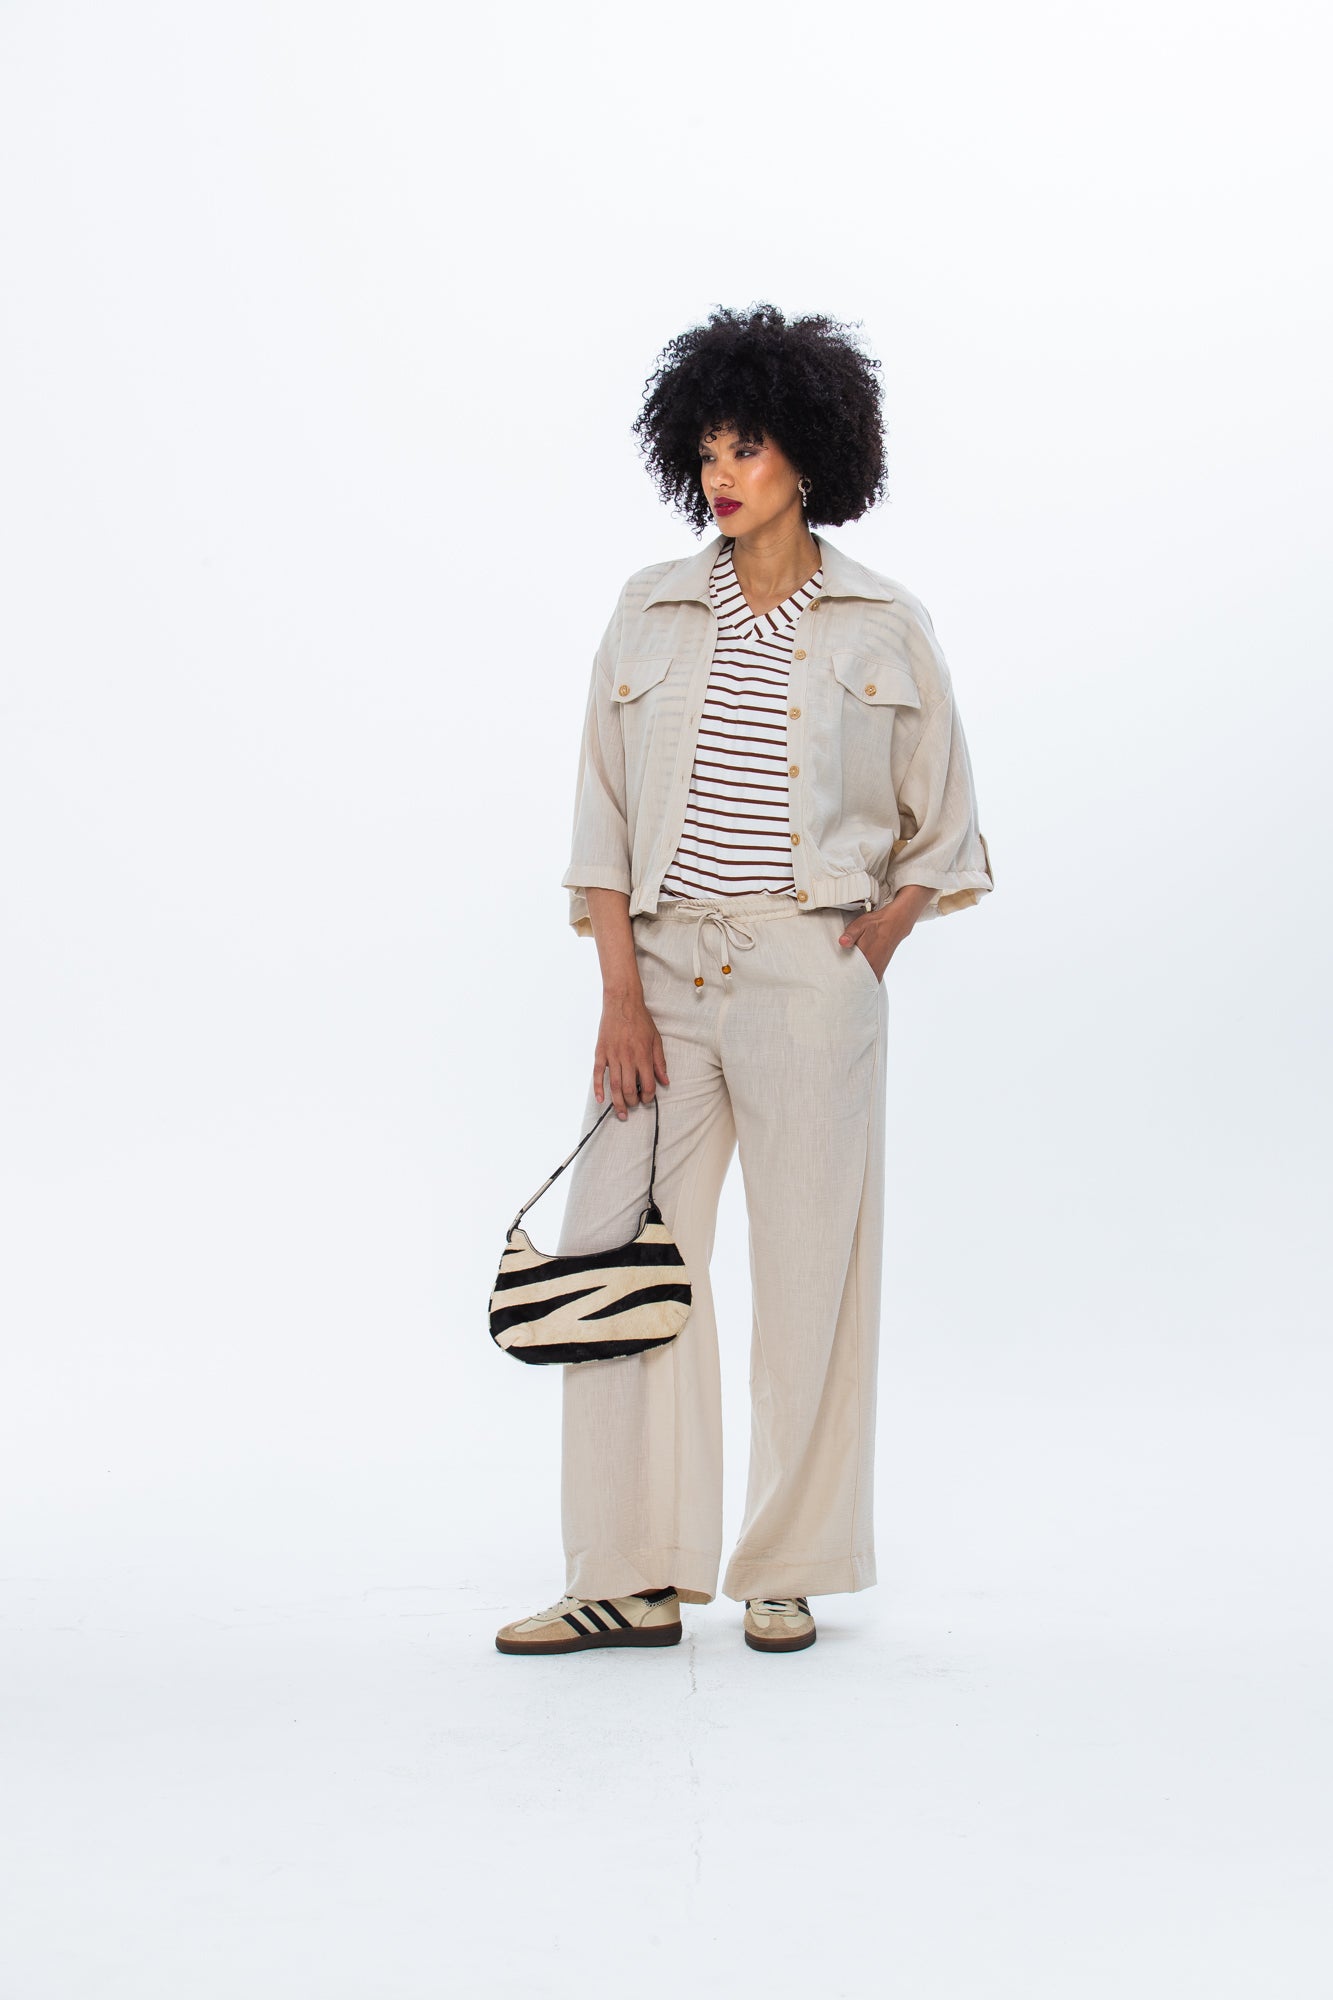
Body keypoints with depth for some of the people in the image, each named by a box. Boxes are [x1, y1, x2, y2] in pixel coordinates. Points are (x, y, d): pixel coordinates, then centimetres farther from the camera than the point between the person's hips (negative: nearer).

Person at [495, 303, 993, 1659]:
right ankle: (635, 1578, 8)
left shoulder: (886, 627, 5)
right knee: (618, 1254, -1)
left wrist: (877, 939, -2)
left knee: (810, 1263, 1)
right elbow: (605, 818, 5)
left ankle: (787, 1574, 15)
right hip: (662, 961, 2)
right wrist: (622, 995, -4)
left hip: (810, 973, -2)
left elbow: (941, 828, 13)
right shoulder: (650, 612, 8)